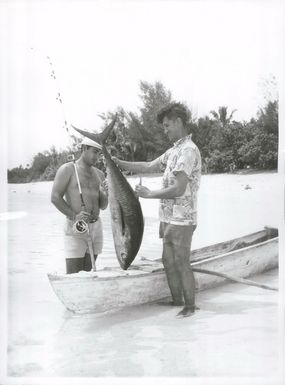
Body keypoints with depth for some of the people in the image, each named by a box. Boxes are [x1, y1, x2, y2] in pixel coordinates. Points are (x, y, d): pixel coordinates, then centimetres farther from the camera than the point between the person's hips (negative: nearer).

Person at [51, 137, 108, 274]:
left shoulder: (99, 174, 14)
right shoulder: (67, 169, -2)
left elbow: (103, 206, 14)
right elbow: (55, 197, -8)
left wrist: (105, 193, -7)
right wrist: (74, 216, -18)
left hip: (96, 227, 6)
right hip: (76, 227, -5)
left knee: (88, 273, 10)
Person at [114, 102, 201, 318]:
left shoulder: (188, 150, -15)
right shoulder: (174, 151, 15)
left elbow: (179, 189, -22)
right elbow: (149, 166, 20)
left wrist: (150, 194, -14)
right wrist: (120, 163, 13)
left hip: (182, 219, -9)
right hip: (169, 217, 9)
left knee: (181, 263, -1)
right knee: (168, 261, 14)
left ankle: (190, 306, 12)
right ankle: (177, 301, 26)